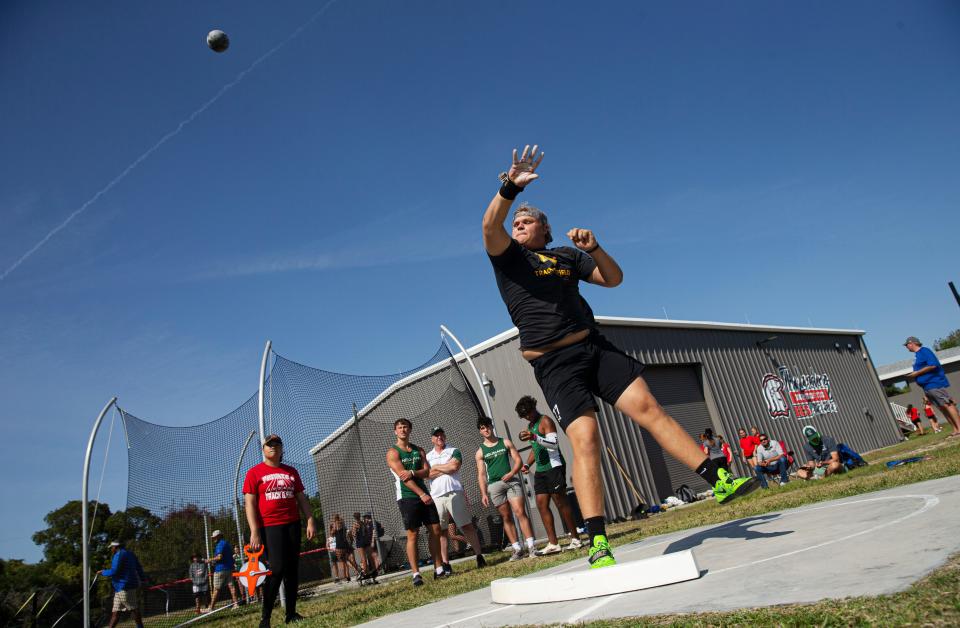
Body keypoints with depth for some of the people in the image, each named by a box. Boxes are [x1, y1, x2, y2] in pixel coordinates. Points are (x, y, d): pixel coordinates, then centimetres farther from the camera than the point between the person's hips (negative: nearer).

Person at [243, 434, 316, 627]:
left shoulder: (291, 472, 14)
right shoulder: (254, 473, 2)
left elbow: (301, 499, 15)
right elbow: (249, 503, -3)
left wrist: (310, 521, 4)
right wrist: (254, 532, -11)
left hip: (293, 524, 5)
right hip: (270, 527, -4)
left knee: (292, 569, 6)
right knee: (276, 569, -11)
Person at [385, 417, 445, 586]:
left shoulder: (419, 450, 14)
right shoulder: (393, 452, -3)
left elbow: (427, 472, 3)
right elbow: (403, 477, -13)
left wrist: (412, 473, -17)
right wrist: (421, 494, -18)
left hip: (424, 495, 6)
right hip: (407, 498, -6)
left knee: (435, 531, 4)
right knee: (412, 535, -7)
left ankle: (439, 569, 13)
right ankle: (416, 574, -2)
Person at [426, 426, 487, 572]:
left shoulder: (454, 451, 10)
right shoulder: (427, 457, 15)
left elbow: (455, 466, -9)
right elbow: (428, 474, -2)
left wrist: (437, 467, 1)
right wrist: (447, 468, -3)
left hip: (454, 493, -2)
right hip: (436, 497, 2)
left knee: (467, 526, -2)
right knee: (442, 531, 2)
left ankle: (479, 556, 5)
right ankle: (445, 564, 6)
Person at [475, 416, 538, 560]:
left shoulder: (505, 442, 9)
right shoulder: (480, 452, 8)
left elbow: (518, 460, 6)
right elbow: (481, 474, 6)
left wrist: (512, 473, -12)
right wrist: (483, 493, -3)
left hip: (511, 481, -1)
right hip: (494, 485, 1)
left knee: (520, 512, -12)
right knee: (506, 518, 2)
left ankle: (531, 546, -12)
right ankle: (517, 548, 7)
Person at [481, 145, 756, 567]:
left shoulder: (567, 255, 19)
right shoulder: (507, 255, 8)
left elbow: (614, 278, 15)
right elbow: (490, 225, -13)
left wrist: (593, 248, -2)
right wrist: (510, 186, -28)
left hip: (594, 346, 4)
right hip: (554, 363, -4)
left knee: (648, 407, -6)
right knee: (584, 439, -17)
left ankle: (718, 481, 1)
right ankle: (597, 544, -14)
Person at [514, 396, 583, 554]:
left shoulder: (545, 421, -9)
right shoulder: (530, 425, 19)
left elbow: (554, 443, -22)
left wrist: (534, 437, -34)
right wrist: (527, 464, 13)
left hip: (554, 467, -9)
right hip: (540, 470, 9)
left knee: (560, 502, -4)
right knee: (541, 504, 3)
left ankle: (575, 539, 6)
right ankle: (553, 543, 5)